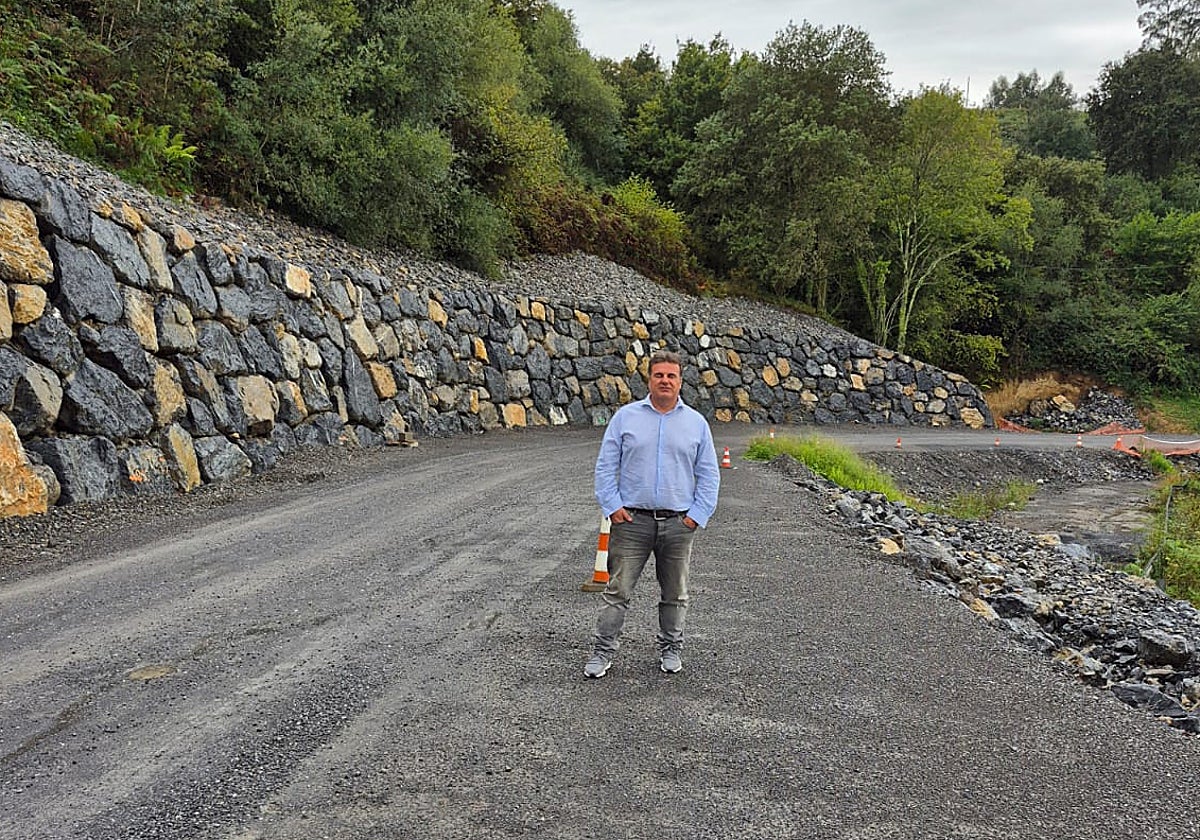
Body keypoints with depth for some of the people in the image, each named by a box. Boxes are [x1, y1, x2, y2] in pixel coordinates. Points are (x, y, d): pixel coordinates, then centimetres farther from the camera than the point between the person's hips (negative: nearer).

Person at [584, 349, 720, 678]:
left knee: (674, 594, 13)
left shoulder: (696, 423, 6)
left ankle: (670, 648, 30)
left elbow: (709, 475, 8)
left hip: (678, 524, 1)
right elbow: (605, 466, 3)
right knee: (617, 591, 1)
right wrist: (612, 506, -5)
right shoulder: (626, 416, 3)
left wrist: (697, 515, -1)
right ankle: (604, 650, 12)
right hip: (632, 520, -1)